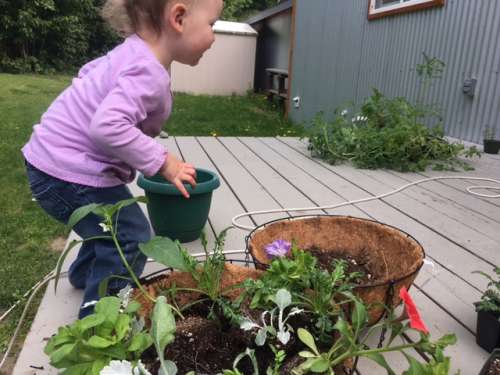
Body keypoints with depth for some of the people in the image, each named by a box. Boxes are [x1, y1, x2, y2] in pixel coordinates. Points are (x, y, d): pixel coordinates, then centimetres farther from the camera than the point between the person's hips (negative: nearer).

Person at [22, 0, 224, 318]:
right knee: (131, 237, -6)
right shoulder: (148, 73, -26)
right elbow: (108, 127, -40)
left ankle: (85, 275, 50)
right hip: (66, 173, -10)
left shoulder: (134, 52, 6)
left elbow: (89, 73, 23)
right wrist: (162, 162, -30)